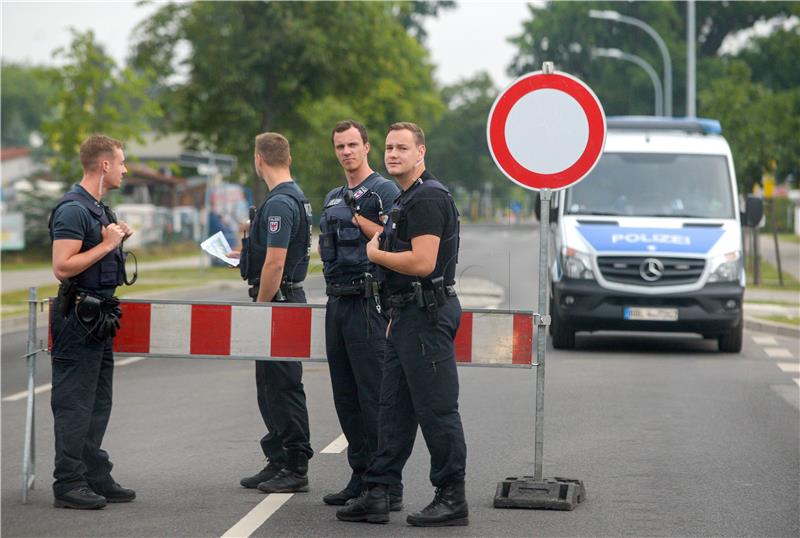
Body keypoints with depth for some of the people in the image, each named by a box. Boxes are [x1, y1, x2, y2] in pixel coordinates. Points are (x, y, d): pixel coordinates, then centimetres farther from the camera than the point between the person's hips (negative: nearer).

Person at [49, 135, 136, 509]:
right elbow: (63, 267, -23)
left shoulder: (97, 208, 16)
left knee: (97, 403, 13)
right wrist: (107, 244, -17)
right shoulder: (73, 209, -16)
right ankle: (69, 485, -2)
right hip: (78, 316, -10)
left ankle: (96, 479, 20)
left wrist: (117, 238, 11)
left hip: (99, 316, 10)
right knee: (74, 404, -6)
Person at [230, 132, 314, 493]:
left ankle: (296, 470, 0)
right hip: (286, 300, 10)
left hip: (278, 301, -10)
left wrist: (260, 310, -20)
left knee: (283, 387, -5)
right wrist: (247, 255, 36)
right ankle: (278, 462, 21)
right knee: (270, 386, 15)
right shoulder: (296, 198, 15)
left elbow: (275, 264, -23)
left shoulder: (279, 203, -18)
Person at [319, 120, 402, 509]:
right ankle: (361, 478, 18)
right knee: (346, 396, 11)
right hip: (337, 302, 9)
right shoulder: (333, 199, 19)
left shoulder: (384, 191, -6)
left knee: (375, 396, -9)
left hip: (367, 302, -9)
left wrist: (359, 220, -16)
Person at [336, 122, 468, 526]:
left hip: (427, 315, -11)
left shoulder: (428, 198, -15)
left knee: (436, 410, -5)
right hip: (407, 315, 11)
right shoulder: (406, 200, 18)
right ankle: (377, 495, 14)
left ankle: (452, 499, 1)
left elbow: (422, 263, -24)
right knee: (393, 407, 11)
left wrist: (374, 254, -8)